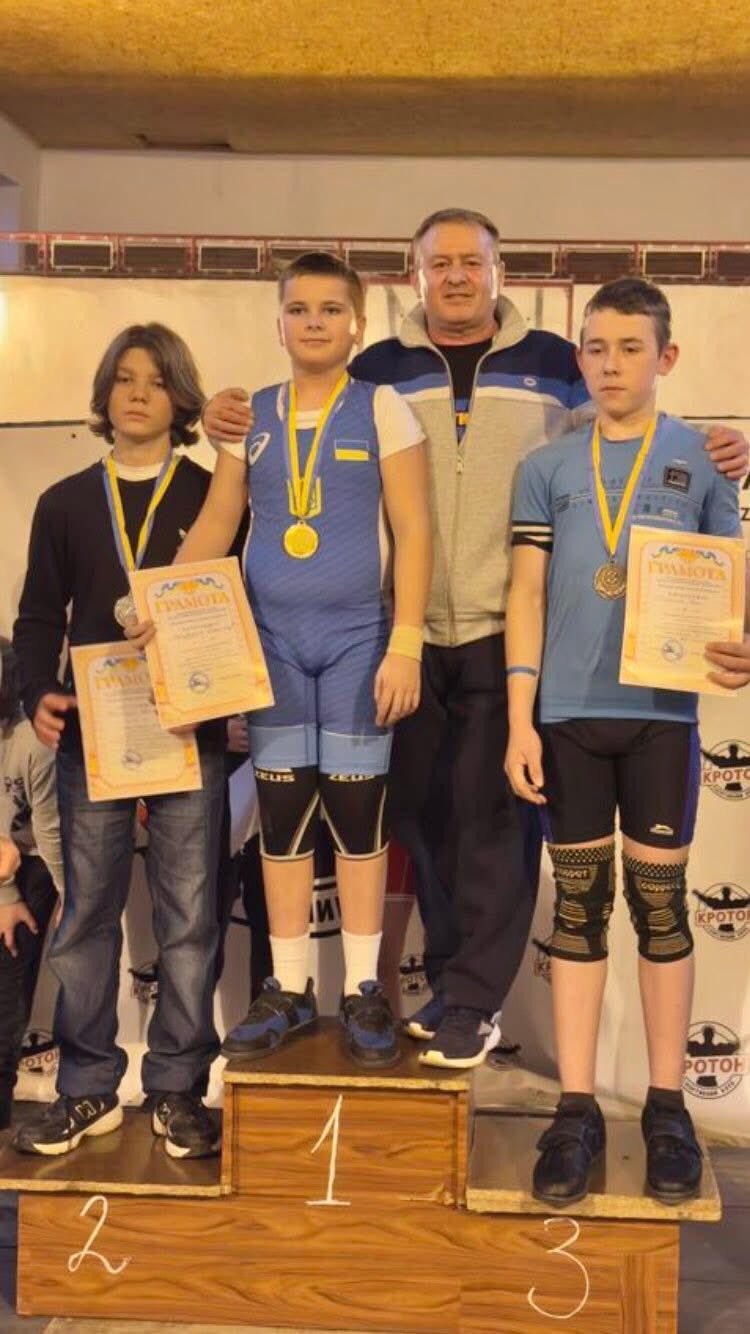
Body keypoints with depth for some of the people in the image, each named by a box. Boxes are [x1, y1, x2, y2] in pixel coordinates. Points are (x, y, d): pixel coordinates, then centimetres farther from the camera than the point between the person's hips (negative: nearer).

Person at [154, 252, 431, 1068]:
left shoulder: (382, 410, -1)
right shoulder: (251, 416, 8)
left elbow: (412, 531, -5)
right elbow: (215, 521, 6)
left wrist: (404, 644, -13)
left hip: (356, 637, -3)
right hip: (270, 637, 3)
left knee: (356, 812, 3)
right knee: (282, 815, 7)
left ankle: (363, 992, 15)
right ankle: (288, 989, 19)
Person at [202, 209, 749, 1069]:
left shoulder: (555, 365, 8)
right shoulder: (375, 371, 10)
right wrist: (238, 430, -4)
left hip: (511, 633, -2)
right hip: (408, 634, 2)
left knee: (493, 816, -3)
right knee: (421, 812, 9)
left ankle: (470, 1001, 8)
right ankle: (455, 978, 26)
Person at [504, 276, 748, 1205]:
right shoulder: (548, 466, 6)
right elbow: (527, 596, 5)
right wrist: (520, 720, -1)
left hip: (663, 711, -1)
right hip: (568, 712, 1)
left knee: (660, 901, 5)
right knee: (578, 904, 6)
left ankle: (666, 1105, 18)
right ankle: (576, 1110, 14)